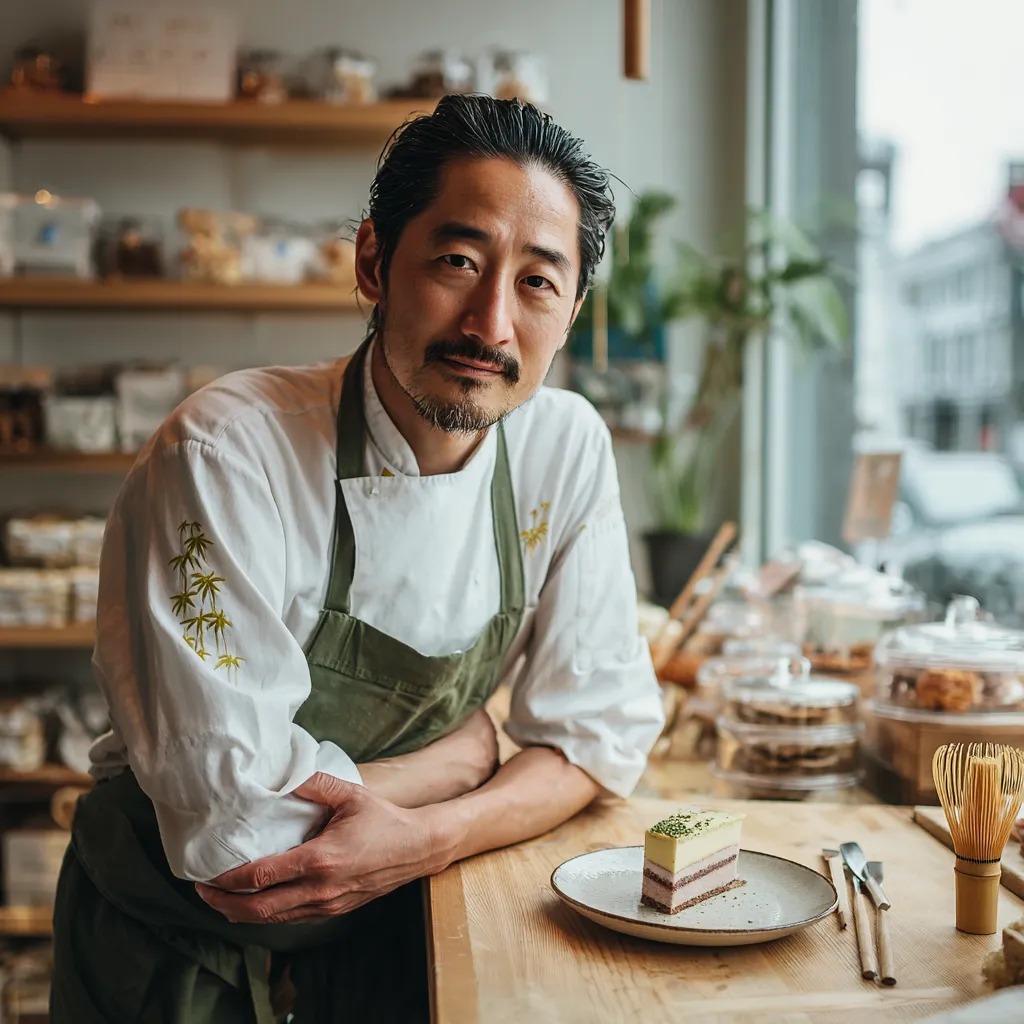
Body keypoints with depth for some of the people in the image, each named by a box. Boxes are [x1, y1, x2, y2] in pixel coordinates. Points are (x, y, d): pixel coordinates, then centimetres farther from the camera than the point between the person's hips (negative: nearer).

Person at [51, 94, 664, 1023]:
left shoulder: (568, 448, -8)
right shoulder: (224, 455, -23)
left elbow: (604, 731, -4)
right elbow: (237, 823, -25)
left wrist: (429, 835, -20)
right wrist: (467, 746, -13)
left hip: (383, 934, 3)